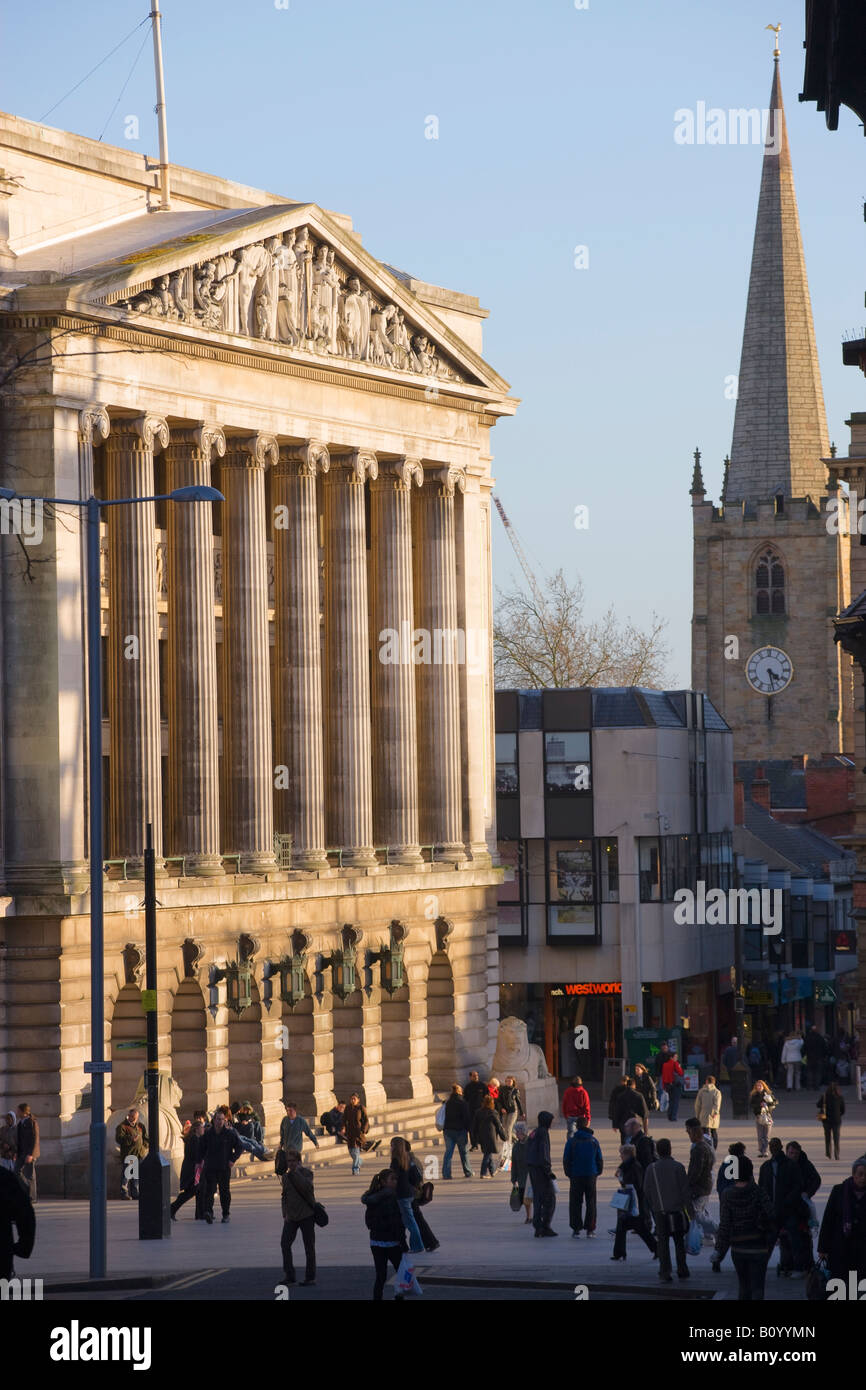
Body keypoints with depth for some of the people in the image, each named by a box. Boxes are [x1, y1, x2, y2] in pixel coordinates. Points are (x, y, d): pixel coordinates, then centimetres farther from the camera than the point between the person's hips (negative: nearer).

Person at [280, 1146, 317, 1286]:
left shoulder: (306, 1173, -7)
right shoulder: (285, 1176, 9)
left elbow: (306, 1187, -26)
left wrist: (295, 1172, -23)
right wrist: (285, 1214, 8)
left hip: (306, 1214, -5)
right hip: (291, 1216, 5)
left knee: (309, 1247, 2)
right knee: (285, 1243, -3)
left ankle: (310, 1277, 9)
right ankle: (289, 1276, 5)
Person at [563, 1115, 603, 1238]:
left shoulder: (571, 1141, -3)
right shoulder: (593, 1140, 2)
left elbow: (566, 1159, -1)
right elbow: (599, 1159, 6)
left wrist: (568, 1173, 10)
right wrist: (598, 1173, 16)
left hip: (576, 1176, -1)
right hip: (591, 1175, 1)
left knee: (575, 1203, 5)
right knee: (591, 1202, 6)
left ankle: (576, 1229, 1)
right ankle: (590, 1229, 3)